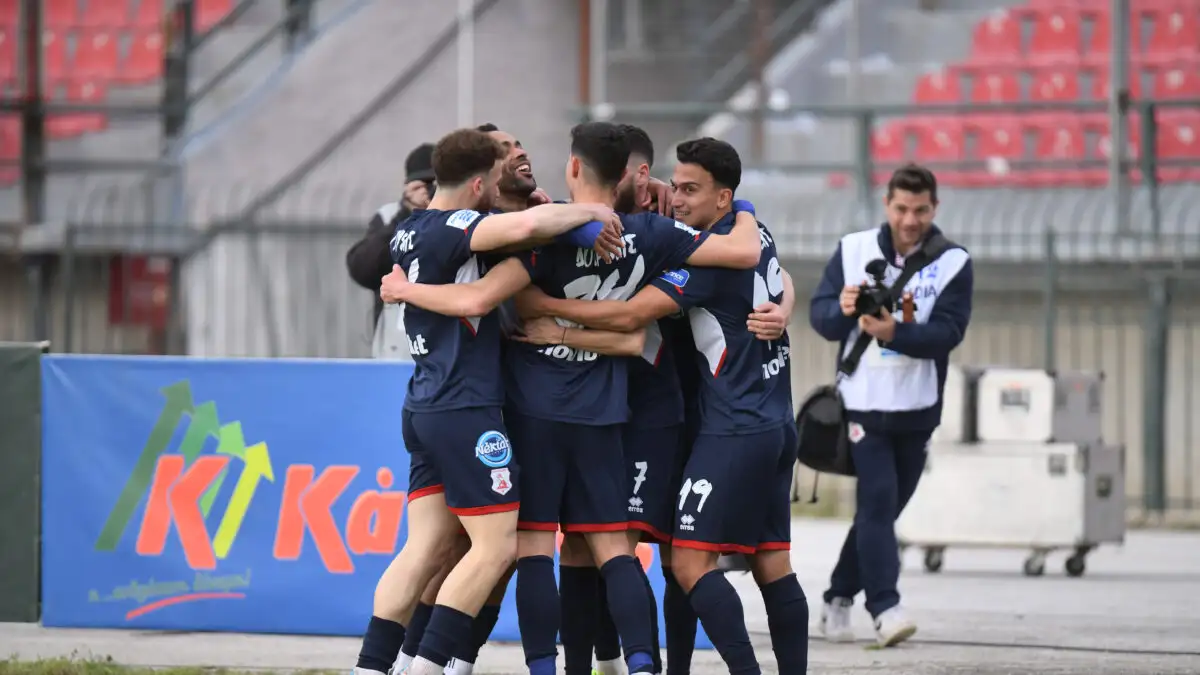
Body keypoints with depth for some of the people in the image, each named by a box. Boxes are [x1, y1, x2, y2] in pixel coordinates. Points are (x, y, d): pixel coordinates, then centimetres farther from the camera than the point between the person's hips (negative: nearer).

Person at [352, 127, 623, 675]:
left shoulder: (408, 233, 14)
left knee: (424, 548, 8)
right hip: (467, 411, -9)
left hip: (424, 408, 9)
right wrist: (589, 212, -17)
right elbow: (526, 225, -33)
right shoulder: (451, 230, -15)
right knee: (496, 546, -5)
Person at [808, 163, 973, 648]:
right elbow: (820, 315, 0)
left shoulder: (953, 264, -2)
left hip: (917, 408, 2)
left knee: (883, 509, 11)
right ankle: (884, 607, -18)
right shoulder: (853, 250, 2)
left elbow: (948, 332, -14)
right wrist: (842, 309, -23)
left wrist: (894, 333, -30)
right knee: (877, 501, -14)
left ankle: (838, 599, 24)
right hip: (862, 402, -2)